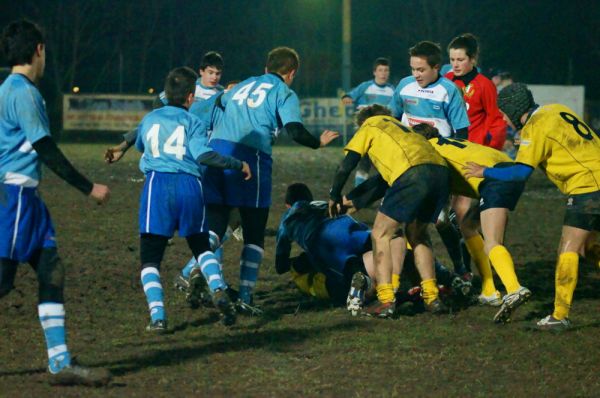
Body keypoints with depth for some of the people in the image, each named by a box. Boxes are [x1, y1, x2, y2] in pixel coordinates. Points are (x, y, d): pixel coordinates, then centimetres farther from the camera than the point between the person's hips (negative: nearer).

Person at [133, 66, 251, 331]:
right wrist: (238, 165, 1)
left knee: (150, 258, 3)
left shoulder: (149, 119, 19)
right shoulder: (193, 121, 8)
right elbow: (202, 154, -8)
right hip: (189, 185, 0)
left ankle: (157, 316, -16)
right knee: (201, 247, 21)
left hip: (157, 183, 0)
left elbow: (139, 146, 39)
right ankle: (218, 290, -5)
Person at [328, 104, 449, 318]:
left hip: (413, 174, -7)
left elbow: (346, 165, 17)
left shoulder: (369, 126, 22)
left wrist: (334, 196, 31)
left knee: (380, 234, 5)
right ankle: (432, 297, 17)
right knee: (416, 234, 25)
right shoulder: (400, 126, 40)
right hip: (440, 170, 7)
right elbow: (382, 178, 45)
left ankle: (386, 300, -5)